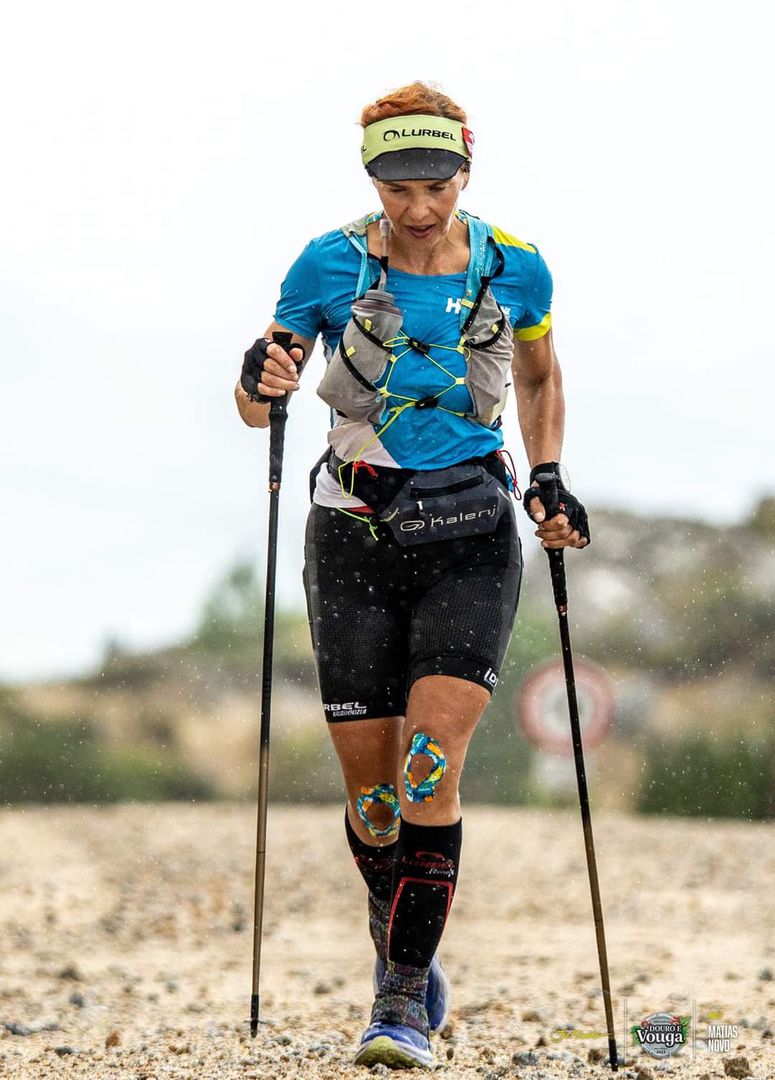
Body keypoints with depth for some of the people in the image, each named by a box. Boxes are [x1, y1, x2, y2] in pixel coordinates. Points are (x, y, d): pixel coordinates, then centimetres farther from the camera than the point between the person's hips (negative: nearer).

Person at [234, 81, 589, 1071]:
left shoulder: (516, 271, -2)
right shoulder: (331, 266, -5)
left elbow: (540, 379, 18)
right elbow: (257, 405, 1)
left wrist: (550, 483, 4)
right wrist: (261, 383, -22)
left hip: (469, 539, -1)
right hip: (353, 534, 1)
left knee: (431, 766, -16)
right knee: (368, 782, 5)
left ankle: (405, 999, -10)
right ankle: (400, 937, 32)